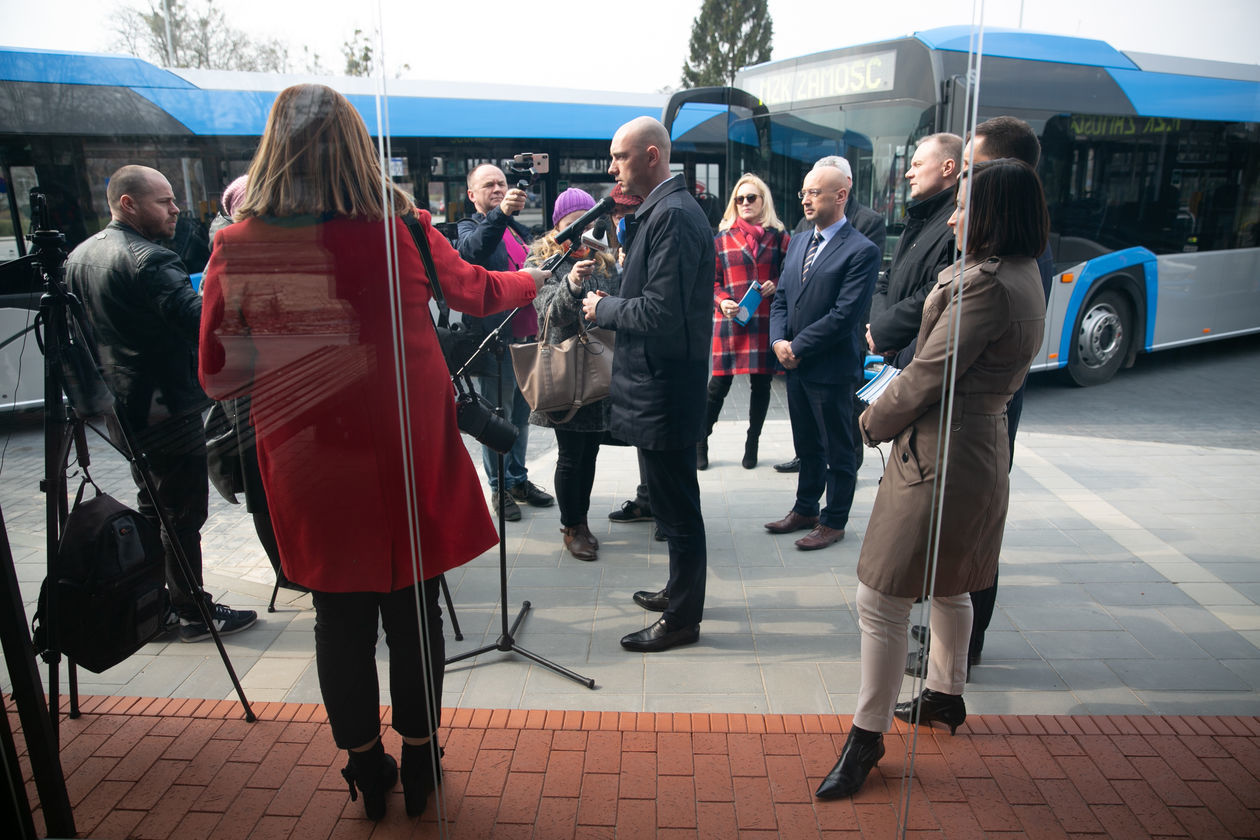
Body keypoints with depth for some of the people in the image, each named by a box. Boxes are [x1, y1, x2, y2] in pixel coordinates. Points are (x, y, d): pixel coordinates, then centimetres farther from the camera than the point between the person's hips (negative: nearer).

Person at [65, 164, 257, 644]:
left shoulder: (79, 257, 11)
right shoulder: (147, 260, -20)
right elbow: (201, 320, -32)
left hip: (121, 407, 10)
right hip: (166, 407, -10)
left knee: (151, 508, 20)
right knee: (183, 515, 0)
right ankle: (193, 613, 10)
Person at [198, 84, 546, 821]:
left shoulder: (237, 248, -8)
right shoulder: (401, 229, -8)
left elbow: (218, 375, -2)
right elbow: (474, 291, 10)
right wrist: (531, 279, 30)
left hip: (310, 465, 1)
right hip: (408, 458, 0)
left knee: (340, 620, 16)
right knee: (414, 612, 15)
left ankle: (367, 769, 32)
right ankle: (419, 762, 31)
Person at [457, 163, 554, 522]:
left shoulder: (519, 230, 18)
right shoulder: (470, 227, -3)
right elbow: (473, 249, -28)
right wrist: (501, 212, -44)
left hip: (526, 335, 7)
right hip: (496, 339, -7)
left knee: (521, 413, 15)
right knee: (499, 416, 2)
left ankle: (519, 479, 27)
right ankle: (500, 488, 14)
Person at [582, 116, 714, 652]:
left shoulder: (672, 215, -18)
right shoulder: (664, 209, 14)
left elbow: (660, 312, -25)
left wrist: (604, 308, -11)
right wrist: (611, 299, 6)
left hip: (665, 386, -11)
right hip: (661, 383, 11)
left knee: (676, 506, 3)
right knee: (675, 501, 22)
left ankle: (682, 618, 18)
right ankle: (681, 591, 39)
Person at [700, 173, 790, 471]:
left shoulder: (779, 237, 8)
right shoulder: (722, 237, 9)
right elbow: (712, 279, 8)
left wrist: (776, 286, -9)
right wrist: (721, 301, -11)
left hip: (766, 321, 1)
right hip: (730, 320, -1)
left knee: (761, 382, 7)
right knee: (719, 383, -2)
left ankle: (752, 443, 23)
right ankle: (701, 442, 14)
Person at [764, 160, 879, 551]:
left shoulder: (862, 251, -13)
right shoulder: (798, 242, 12)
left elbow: (844, 314, -19)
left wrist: (797, 348, -16)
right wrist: (779, 341, -5)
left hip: (832, 368, -7)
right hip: (796, 366, 7)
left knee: (838, 451, 8)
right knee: (806, 446, 19)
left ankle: (834, 521, 21)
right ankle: (805, 510, 34)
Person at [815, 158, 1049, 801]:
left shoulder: (986, 286, -22)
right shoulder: (1022, 278, 11)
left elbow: (926, 377, -19)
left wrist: (873, 422, -4)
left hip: (938, 457, -11)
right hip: (979, 449, 11)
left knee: (881, 602, -3)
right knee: (947, 589, 26)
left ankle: (868, 735, 10)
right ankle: (946, 695, 45)